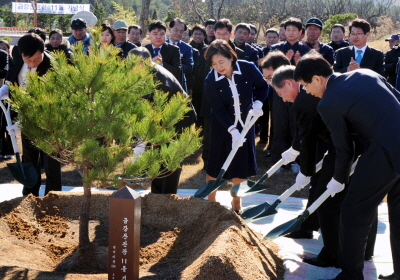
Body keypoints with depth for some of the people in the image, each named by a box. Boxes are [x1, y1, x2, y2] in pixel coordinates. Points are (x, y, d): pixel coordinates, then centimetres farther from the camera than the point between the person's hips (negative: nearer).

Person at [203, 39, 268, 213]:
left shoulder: (248, 68, -18)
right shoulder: (210, 81, -20)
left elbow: (263, 86, -1)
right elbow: (218, 109, -21)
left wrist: (258, 102, -19)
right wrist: (232, 130, -32)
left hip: (245, 123, 2)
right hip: (222, 126, -2)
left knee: (241, 165, 9)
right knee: (216, 165, 3)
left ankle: (236, 204, 24)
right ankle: (210, 203, 19)